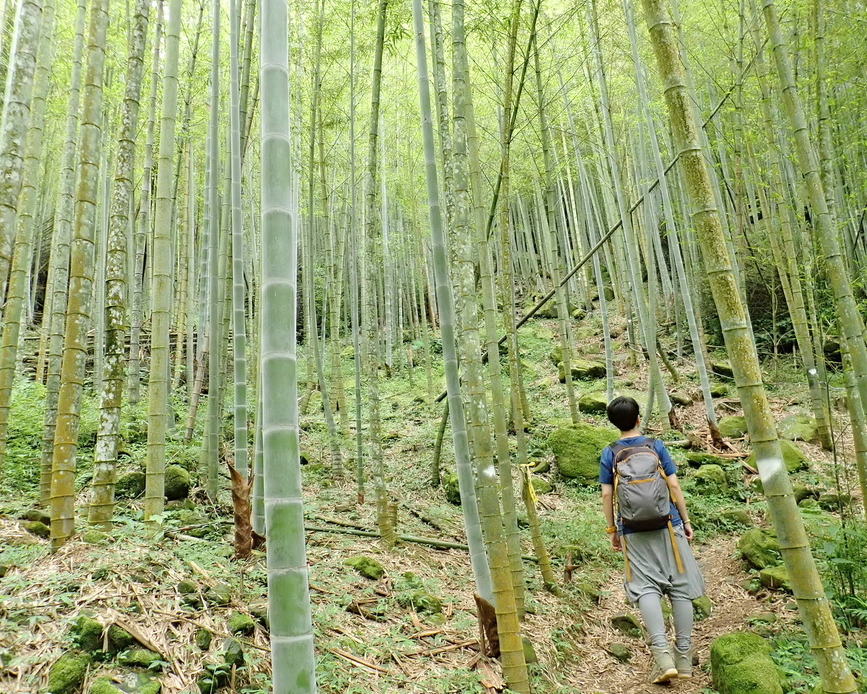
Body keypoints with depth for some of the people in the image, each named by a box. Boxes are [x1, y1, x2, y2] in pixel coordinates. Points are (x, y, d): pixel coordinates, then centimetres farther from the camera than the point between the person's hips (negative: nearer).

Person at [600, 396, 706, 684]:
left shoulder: (610, 453, 2)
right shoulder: (656, 446, 2)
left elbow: (607, 494, 1)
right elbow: (674, 486, 1)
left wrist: (612, 530, 10)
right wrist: (686, 520, 10)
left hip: (633, 531, 0)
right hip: (667, 525, 0)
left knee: (646, 588, 0)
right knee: (679, 586, 8)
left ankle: (662, 655, -15)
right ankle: (684, 658, 13)